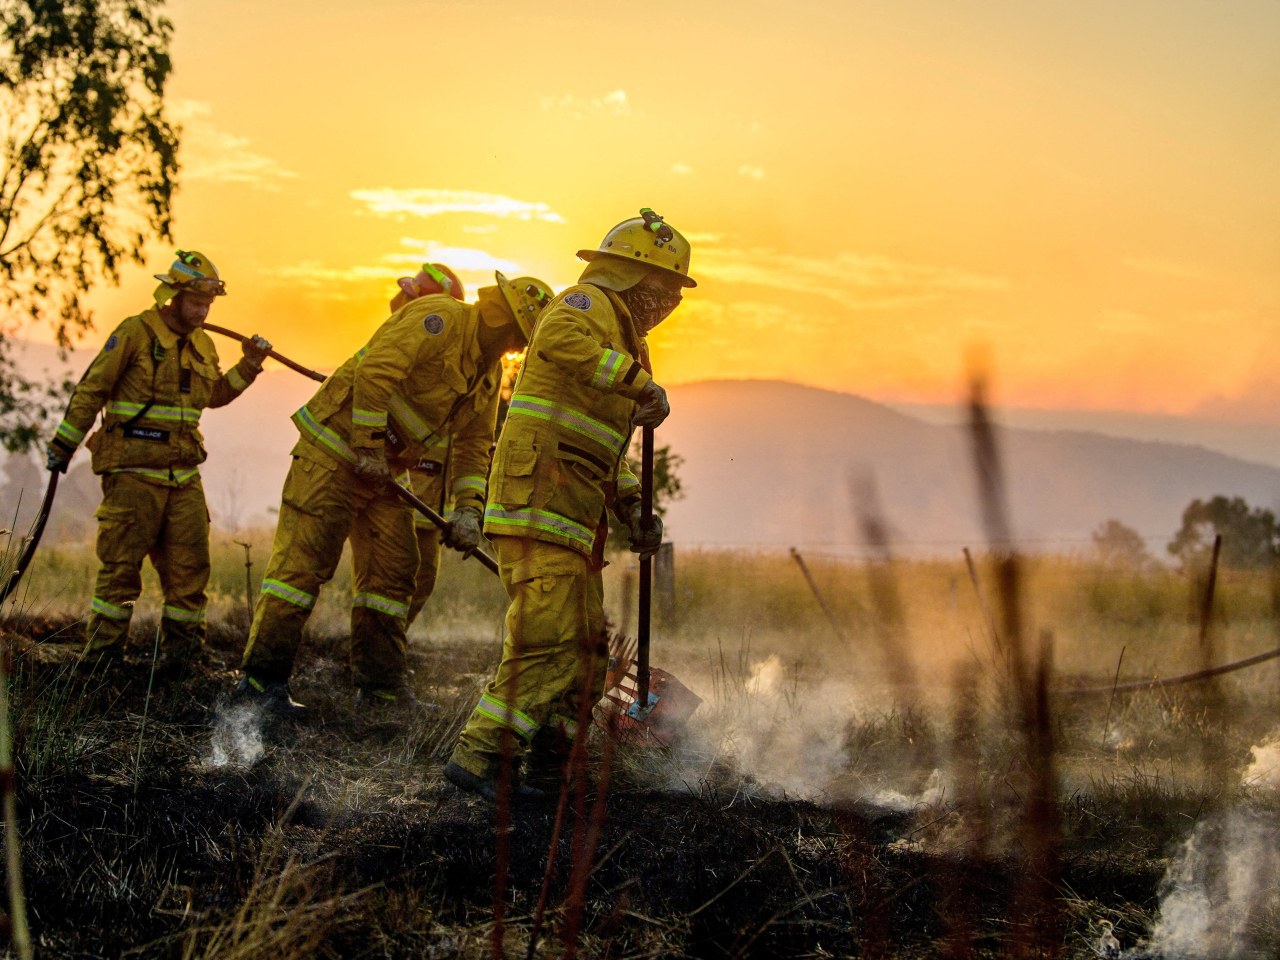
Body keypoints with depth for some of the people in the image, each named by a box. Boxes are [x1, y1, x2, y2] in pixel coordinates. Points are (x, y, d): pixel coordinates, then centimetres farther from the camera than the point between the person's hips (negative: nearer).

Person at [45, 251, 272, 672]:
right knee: (121, 564, -4)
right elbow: (91, 390, -4)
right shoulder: (136, 333, -7)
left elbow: (214, 396, 29)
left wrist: (249, 366, 15)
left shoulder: (203, 346, 14)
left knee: (190, 562, 3)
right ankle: (102, 655, 3)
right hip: (133, 472, -6)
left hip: (183, 474, 6)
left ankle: (179, 648, 13)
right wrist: (64, 444, -3)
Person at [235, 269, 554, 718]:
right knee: (304, 559, -10)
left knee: (392, 571, 7)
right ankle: (262, 677, -7)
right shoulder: (442, 318, -17)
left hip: (384, 469, 9)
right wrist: (369, 448, -23)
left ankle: (380, 688, 13)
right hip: (335, 447, -9)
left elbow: (474, 444, 16)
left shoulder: (489, 371, 12)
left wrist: (468, 511, 3)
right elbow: (376, 368, -27)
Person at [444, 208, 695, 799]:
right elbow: (559, 340, -30)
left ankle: (546, 765, 20)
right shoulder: (588, 304, -2)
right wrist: (641, 382, -28)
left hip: (572, 518, 10)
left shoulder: (617, 333, 29)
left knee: (586, 648, 12)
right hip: (539, 501, -10)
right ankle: (479, 756, -18)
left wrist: (633, 510, 19)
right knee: (550, 642, -19)